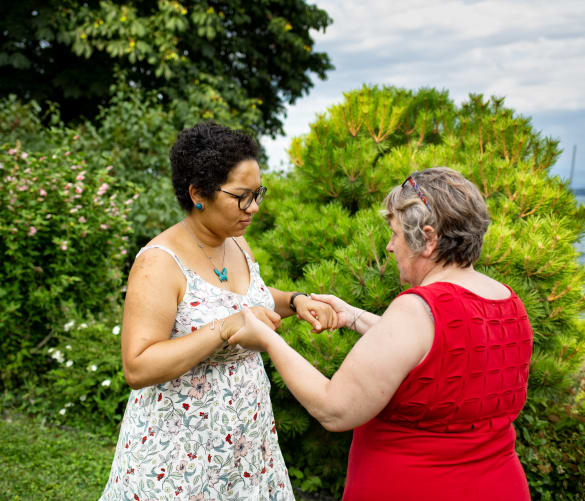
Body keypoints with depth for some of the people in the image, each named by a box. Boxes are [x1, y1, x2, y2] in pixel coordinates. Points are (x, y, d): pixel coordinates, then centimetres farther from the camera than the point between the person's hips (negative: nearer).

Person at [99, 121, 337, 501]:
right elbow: (137, 368, -27)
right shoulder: (160, 263, -22)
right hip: (179, 445, -7)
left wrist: (295, 301, 1)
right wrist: (227, 328, -33)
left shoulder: (236, 244, 1)